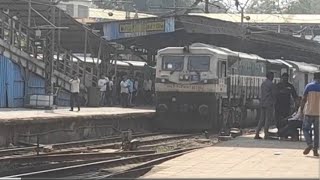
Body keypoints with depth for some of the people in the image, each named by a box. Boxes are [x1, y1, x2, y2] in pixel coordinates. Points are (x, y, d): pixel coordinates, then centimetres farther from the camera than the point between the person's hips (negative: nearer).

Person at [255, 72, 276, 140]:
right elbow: (273, 94, -8)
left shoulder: (263, 84, 15)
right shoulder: (271, 84, -10)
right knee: (268, 119, -3)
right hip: (269, 103, -7)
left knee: (262, 119, 8)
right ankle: (266, 135, -5)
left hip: (262, 103, 7)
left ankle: (257, 134, 3)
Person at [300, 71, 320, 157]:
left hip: (309, 112, -1)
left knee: (305, 129, 9)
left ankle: (309, 144, -12)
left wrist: (302, 109, 5)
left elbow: (304, 99, -4)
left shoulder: (309, 86, -2)